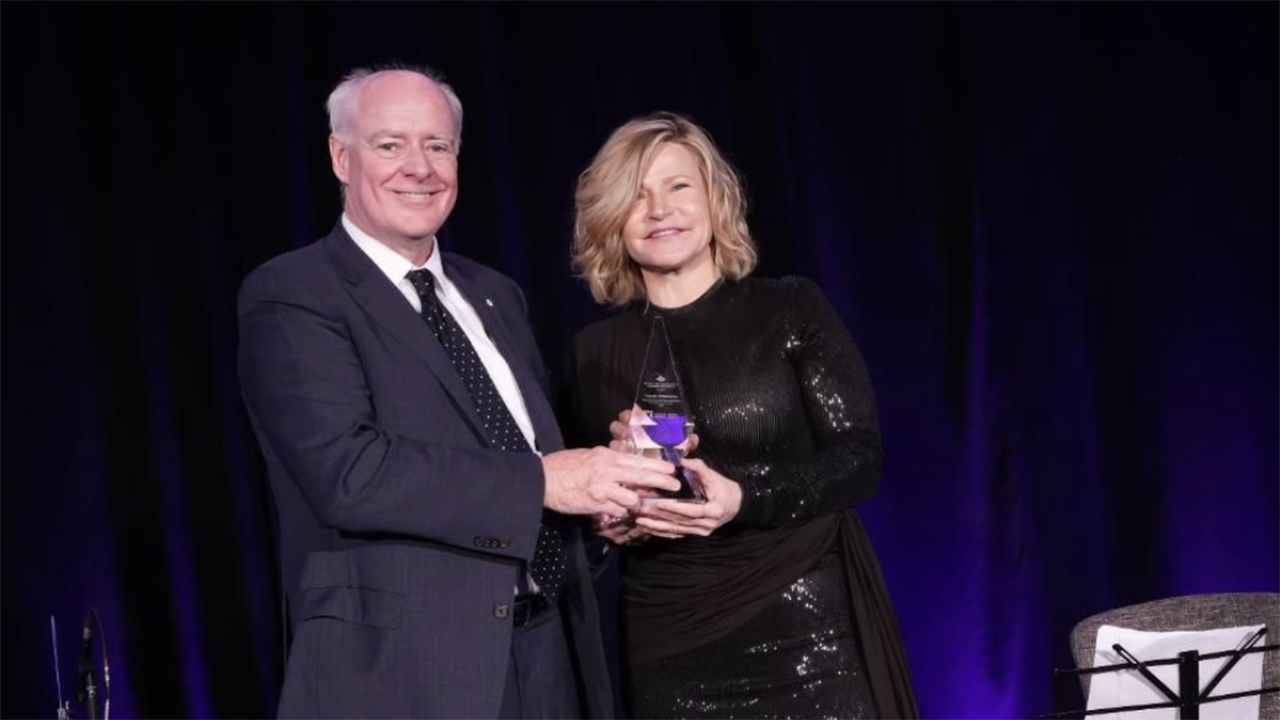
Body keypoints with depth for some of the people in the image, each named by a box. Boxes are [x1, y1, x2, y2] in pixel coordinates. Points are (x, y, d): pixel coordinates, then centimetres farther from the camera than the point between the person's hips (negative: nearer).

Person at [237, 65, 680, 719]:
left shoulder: (494, 296, 15)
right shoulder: (291, 297, -8)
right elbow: (347, 470, -21)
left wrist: (603, 477, -4)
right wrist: (543, 481, -21)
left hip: (549, 653, 7)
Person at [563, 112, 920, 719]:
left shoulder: (791, 310, 0)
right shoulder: (594, 350, 5)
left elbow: (860, 458, -4)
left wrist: (744, 499, -19)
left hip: (806, 629, -2)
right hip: (669, 651, 2)